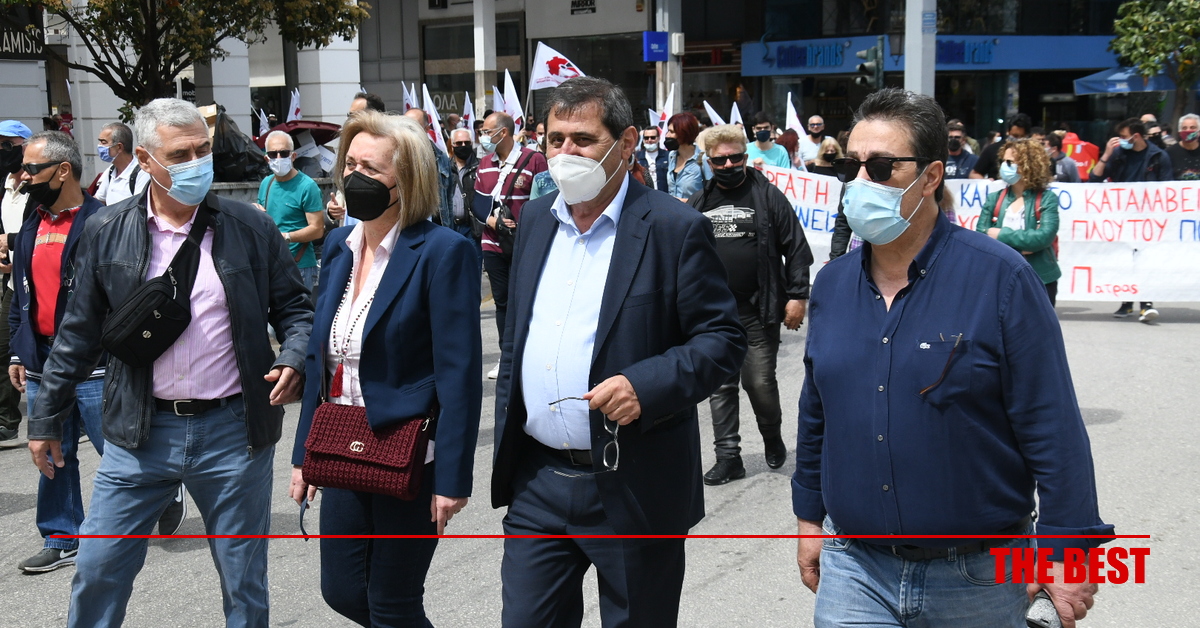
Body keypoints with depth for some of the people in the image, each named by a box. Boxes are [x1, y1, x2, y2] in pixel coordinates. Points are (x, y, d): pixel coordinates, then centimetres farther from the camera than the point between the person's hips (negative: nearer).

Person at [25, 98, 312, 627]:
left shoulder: (250, 228, -2)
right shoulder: (107, 234, 1)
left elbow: (295, 308, 6)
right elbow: (78, 334, 9)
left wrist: (294, 359, -14)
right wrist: (46, 419, 11)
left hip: (232, 430, -1)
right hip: (139, 432, 1)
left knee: (244, 583, 11)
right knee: (98, 571, 8)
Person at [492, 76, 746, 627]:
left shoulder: (674, 228, -9)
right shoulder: (535, 220, 10)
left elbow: (723, 339, -10)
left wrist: (646, 386, -25)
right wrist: (505, 447, 15)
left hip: (634, 491, -5)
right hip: (538, 483, 5)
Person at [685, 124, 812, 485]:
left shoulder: (768, 196, -1)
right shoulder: (698, 203, 11)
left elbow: (796, 249, -2)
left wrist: (797, 296, -7)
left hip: (759, 310, -4)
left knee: (760, 382, 0)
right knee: (721, 386, 7)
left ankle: (773, 438, 28)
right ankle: (728, 457, 16)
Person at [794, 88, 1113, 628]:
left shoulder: (1000, 278, -12)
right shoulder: (831, 284, 3)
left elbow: (1052, 427, -12)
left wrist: (1065, 551, -12)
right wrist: (809, 517, 15)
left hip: (977, 577, -3)